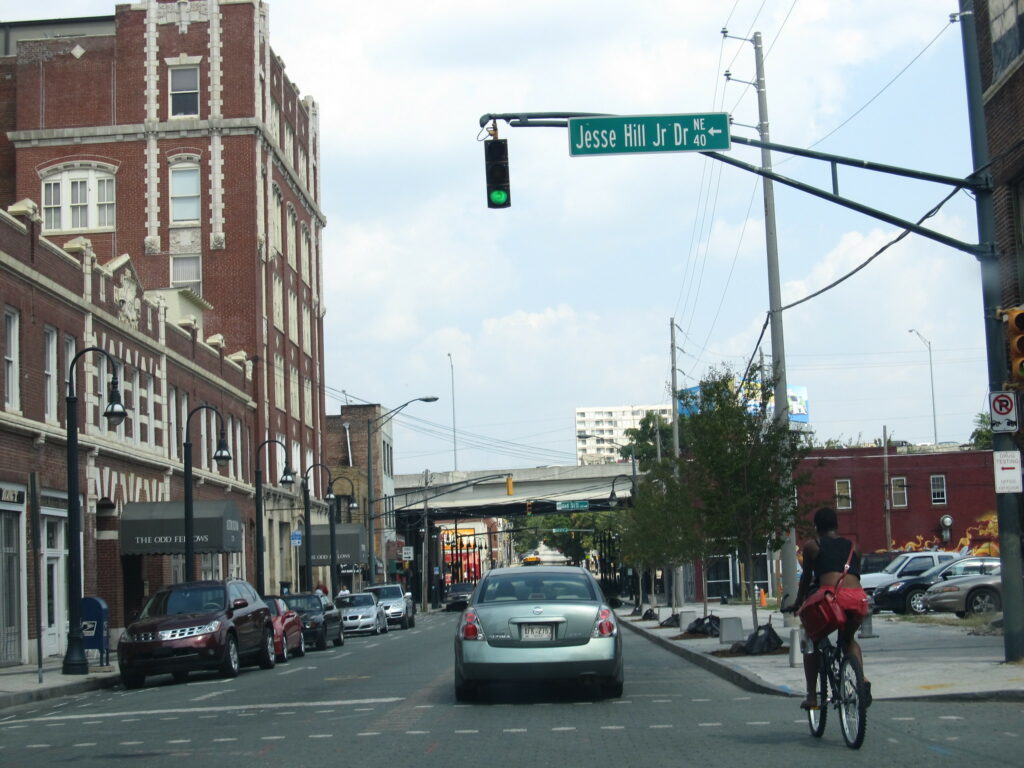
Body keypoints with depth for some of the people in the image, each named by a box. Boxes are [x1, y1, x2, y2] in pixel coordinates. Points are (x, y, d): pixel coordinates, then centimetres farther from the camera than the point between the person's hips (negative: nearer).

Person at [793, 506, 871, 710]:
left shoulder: (811, 545, 15)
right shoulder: (852, 546, 27)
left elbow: (807, 577, 16)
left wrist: (798, 602, 29)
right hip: (858, 597, 4)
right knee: (848, 639, 32)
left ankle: (812, 695, 12)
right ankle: (862, 680, 8)